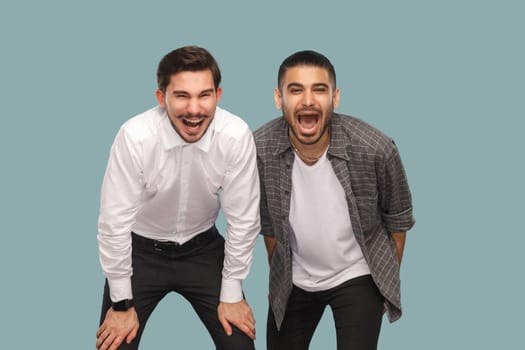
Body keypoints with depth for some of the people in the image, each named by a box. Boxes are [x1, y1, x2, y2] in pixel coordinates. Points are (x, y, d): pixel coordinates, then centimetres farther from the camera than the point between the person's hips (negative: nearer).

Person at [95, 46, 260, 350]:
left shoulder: (237, 136, -24)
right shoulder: (135, 136, -29)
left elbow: (243, 218, -13)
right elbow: (114, 221, -20)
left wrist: (231, 293, -6)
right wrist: (122, 302, -13)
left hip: (203, 248, 2)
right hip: (141, 249, -1)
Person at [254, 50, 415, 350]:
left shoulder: (375, 148, -26)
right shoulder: (259, 150, -20)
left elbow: (397, 219, -6)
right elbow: (268, 223, -1)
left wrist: (389, 281, 6)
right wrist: (277, 279, 13)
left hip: (358, 277, -2)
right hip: (293, 280, 2)